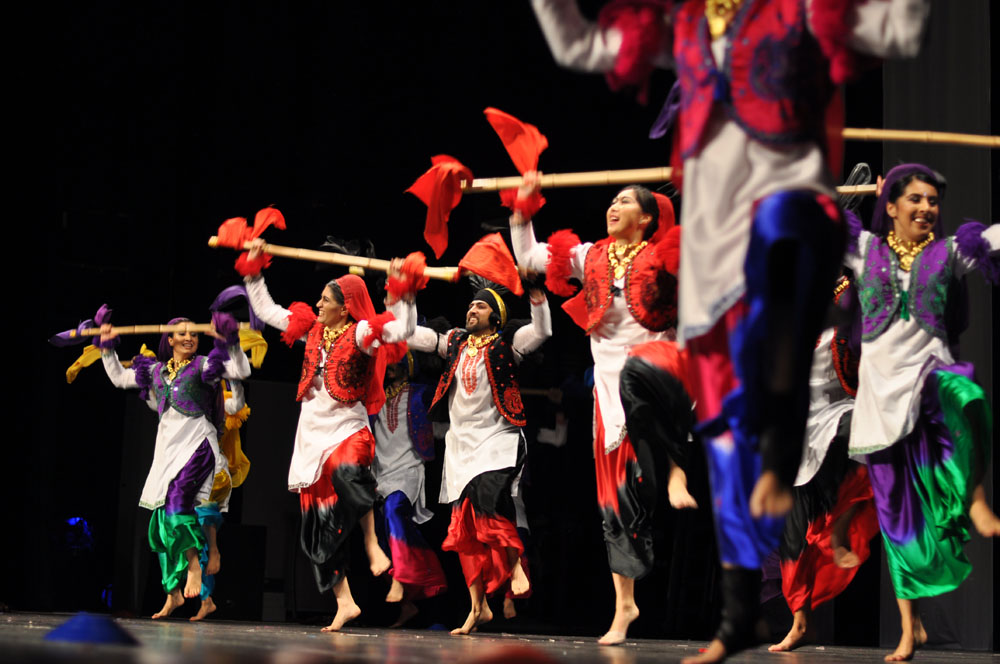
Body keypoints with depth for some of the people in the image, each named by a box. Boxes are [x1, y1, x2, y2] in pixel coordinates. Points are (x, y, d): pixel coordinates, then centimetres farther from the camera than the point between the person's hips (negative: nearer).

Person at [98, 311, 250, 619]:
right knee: (162, 522, 3)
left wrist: (229, 342, -19)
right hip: (167, 447, 6)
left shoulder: (205, 366, 3)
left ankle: (193, 562, -12)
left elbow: (242, 371, -8)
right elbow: (119, 378, 28)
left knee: (177, 498, -29)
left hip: (197, 443, -5)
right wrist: (107, 348, 23)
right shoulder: (156, 370, 17)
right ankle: (173, 592, 9)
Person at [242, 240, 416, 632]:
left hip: (347, 427, -6)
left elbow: (402, 329, -22)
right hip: (311, 431, 6)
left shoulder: (361, 334, -6)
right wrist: (254, 270, 15)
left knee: (347, 471, -42)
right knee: (318, 525, 3)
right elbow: (266, 311, 17)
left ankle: (372, 544, -22)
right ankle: (345, 603, 10)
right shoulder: (311, 329, 9)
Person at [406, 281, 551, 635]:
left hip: (497, 438, -5)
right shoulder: (456, 343, 14)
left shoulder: (506, 343, 0)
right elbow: (416, 336, 18)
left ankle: (515, 566, -13)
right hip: (461, 442, 5)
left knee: (489, 493, -32)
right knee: (464, 524, 2)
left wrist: (537, 298, -28)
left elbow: (541, 331, -15)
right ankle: (478, 606, 8)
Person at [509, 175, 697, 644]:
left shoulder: (664, 257, 1)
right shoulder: (591, 257, 14)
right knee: (619, 491, 4)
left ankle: (678, 468, -30)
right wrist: (523, 208, 14)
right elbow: (527, 257, 20)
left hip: (658, 359, -4)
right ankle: (624, 604, 12)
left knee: (637, 372, -45)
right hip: (610, 377, 4)